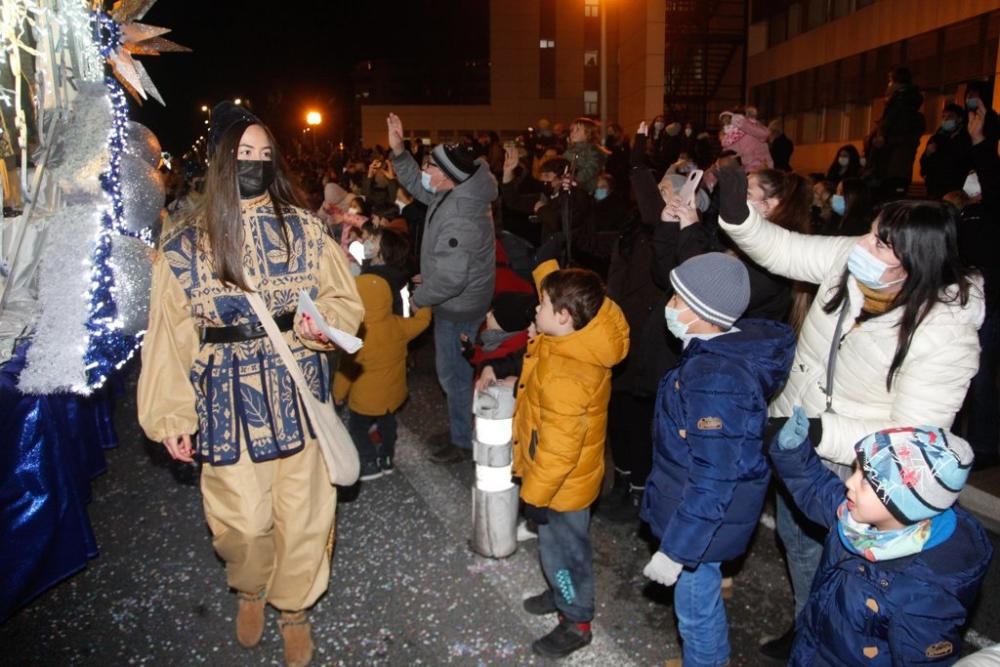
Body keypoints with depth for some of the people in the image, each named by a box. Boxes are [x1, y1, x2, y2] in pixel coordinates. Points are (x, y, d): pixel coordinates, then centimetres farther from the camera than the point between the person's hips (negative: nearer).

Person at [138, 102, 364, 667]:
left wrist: (321, 321, -18)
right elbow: (170, 337, 1)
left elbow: (345, 301, 4)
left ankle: (295, 608, 37)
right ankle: (251, 589, 45)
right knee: (241, 521, 10)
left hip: (298, 391, 1)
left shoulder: (304, 228, -1)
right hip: (228, 399, 0)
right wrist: (170, 415, 1)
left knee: (303, 512, 9)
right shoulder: (185, 247, -2)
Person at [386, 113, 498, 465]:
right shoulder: (452, 195, -1)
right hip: (460, 301, 10)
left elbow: (450, 276, -34)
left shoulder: (460, 218, -31)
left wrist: (417, 298, -18)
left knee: (454, 373, 6)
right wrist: (398, 152, 2)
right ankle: (463, 427, 43)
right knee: (457, 369, 24)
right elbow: (416, 184, 16)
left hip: (457, 307, -10)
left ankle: (463, 442, 23)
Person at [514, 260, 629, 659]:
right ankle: (563, 594, 51)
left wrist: (535, 493, -20)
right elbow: (557, 287, 13)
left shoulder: (566, 377, -37)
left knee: (563, 550, 13)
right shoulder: (574, 343, -8)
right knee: (557, 546, 28)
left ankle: (576, 623, 34)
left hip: (561, 485, -9)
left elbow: (559, 448, -31)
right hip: (558, 478, 9)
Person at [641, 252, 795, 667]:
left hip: (701, 515, -9)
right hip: (696, 502, 9)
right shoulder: (731, 348, -3)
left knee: (695, 604, 13)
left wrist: (675, 549, -21)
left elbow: (712, 480, -28)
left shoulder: (716, 379, -33)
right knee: (703, 590, 28)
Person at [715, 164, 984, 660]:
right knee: (796, 536, 28)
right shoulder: (850, 258, -18)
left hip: (851, 474, -6)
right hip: (793, 441, 6)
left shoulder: (947, 337, -31)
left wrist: (819, 432, -35)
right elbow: (779, 249, -6)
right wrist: (736, 214, -24)